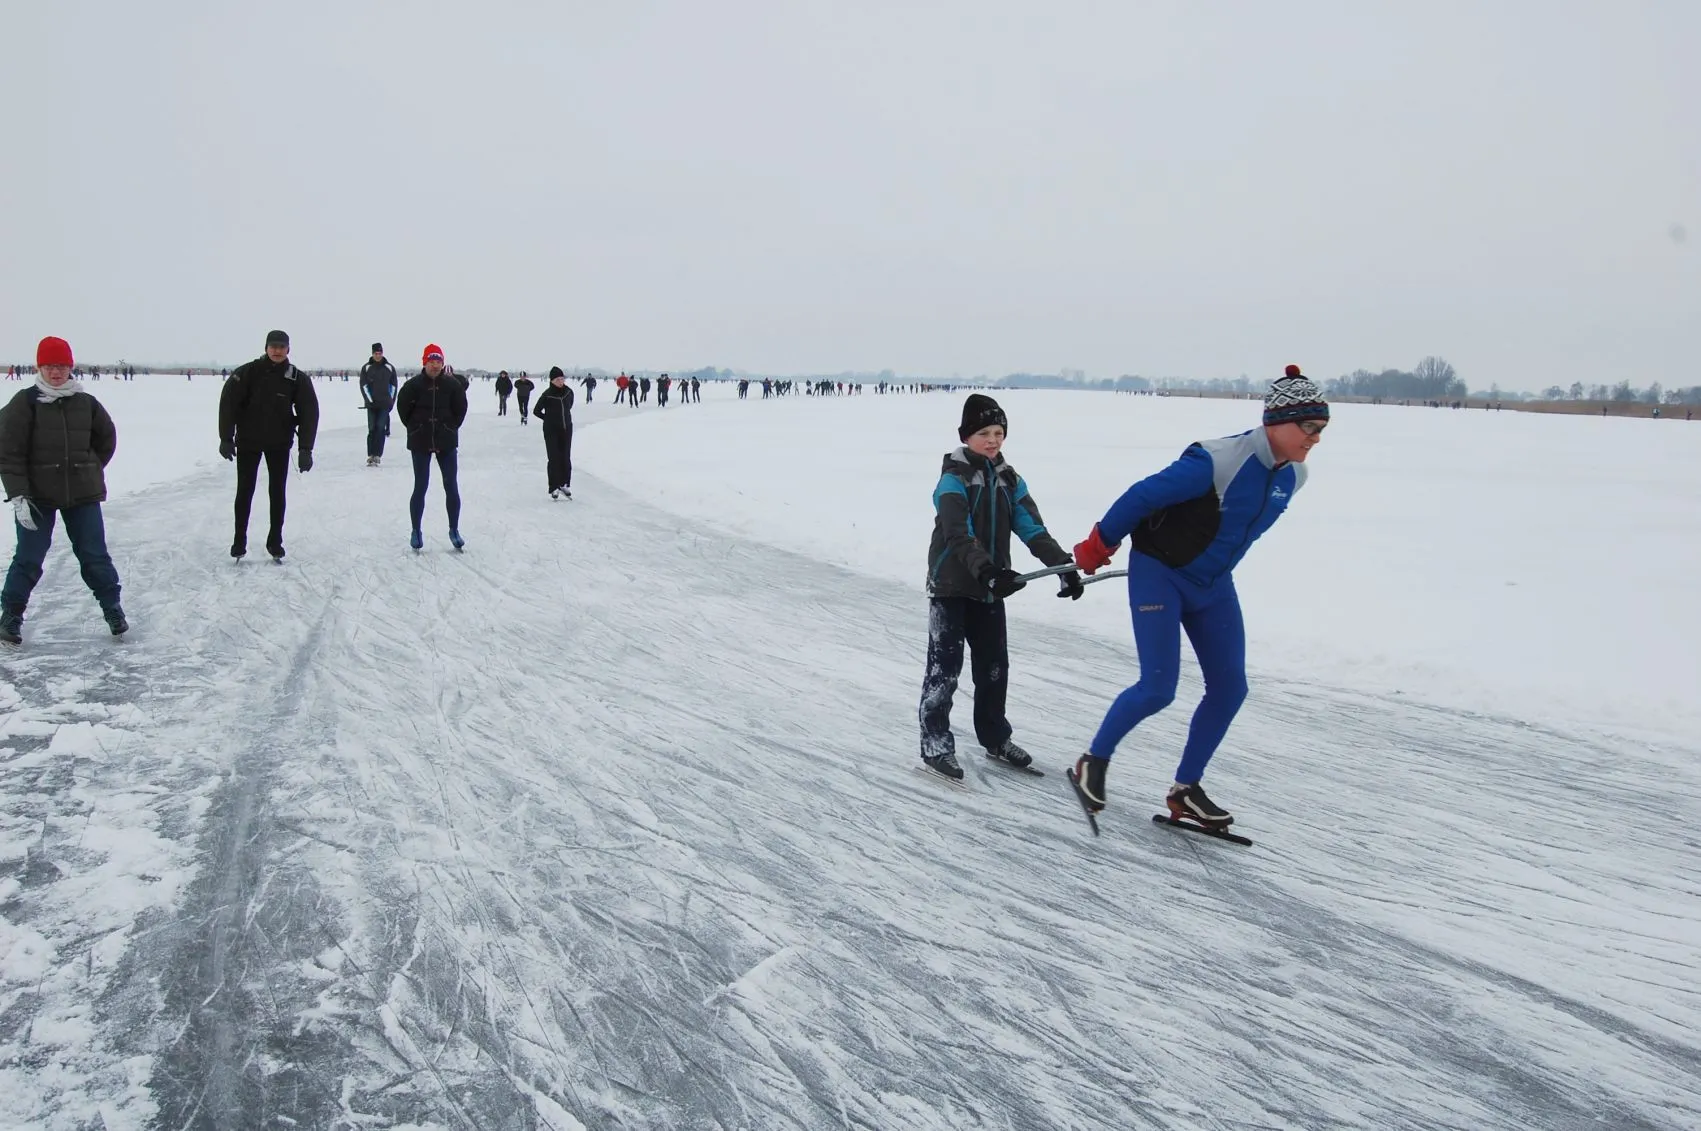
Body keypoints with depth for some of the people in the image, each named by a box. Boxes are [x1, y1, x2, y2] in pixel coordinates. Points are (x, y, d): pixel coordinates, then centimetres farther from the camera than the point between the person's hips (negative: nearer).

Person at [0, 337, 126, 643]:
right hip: (37, 495, -2)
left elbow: (106, 439, 19)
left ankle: (113, 609, 18)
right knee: (28, 559, 3)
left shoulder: (86, 403, 2)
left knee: (95, 555, 7)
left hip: (83, 494, 2)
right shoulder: (25, 403, -7)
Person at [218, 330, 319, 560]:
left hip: (280, 443, 1)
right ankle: (239, 542, 16)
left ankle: (275, 542, 15)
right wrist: (226, 438, -14)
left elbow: (309, 413, -9)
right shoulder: (248, 373, -14)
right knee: (244, 491, 5)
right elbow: (228, 403, -11)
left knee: (277, 493, 4)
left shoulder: (298, 378, -10)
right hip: (248, 441, -1)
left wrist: (306, 449, -15)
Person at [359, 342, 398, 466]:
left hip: (385, 404, 0)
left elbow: (393, 386, 10)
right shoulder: (366, 368, 3)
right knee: (372, 429, 0)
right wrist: (370, 400, -8)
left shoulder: (389, 368, 4)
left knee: (381, 428, -7)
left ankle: (378, 455, -6)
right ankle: (371, 455, 4)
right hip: (371, 404, 0)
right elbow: (363, 385, 1)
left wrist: (391, 401, 5)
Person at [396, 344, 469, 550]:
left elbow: (460, 408, 7)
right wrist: (414, 428, 5)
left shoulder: (452, 384, -3)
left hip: (446, 442, 1)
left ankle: (454, 530, 15)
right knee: (420, 487, 4)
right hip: (420, 443, -1)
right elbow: (403, 407, 3)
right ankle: (416, 531, 17)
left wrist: (451, 428, 7)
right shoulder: (414, 384, -7)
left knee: (451, 487, 3)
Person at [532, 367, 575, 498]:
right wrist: (549, 419, 3)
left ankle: (565, 484, 22)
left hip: (566, 429, 4)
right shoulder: (547, 395, -14)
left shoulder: (569, 392, -2)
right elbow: (536, 411, -3)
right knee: (554, 458, -3)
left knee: (566, 458, 9)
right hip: (551, 430, -4)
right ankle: (554, 488, 2)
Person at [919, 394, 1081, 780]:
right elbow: (958, 534, -27)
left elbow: (1032, 528, -3)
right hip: (951, 585, -6)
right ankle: (936, 744, 8)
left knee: (994, 666, 14)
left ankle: (995, 737, 29)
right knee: (945, 667, -3)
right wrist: (987, 570, -42)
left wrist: (1063, 563, -18)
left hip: (989, 588, 6)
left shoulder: (1008, 480, 5)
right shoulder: (954, 478, -13)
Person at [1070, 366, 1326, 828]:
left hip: (1212, 584, 8)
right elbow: (1143, 495, -21)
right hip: (1159, 574, -8)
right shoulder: (1218, 461, -28)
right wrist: (1098, 547, -10)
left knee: (1230, 687, 4)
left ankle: (1185, 792, 18)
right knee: (1158, 689, -11)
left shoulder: (1292, 475, -3)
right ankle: (1093, 761, 13)